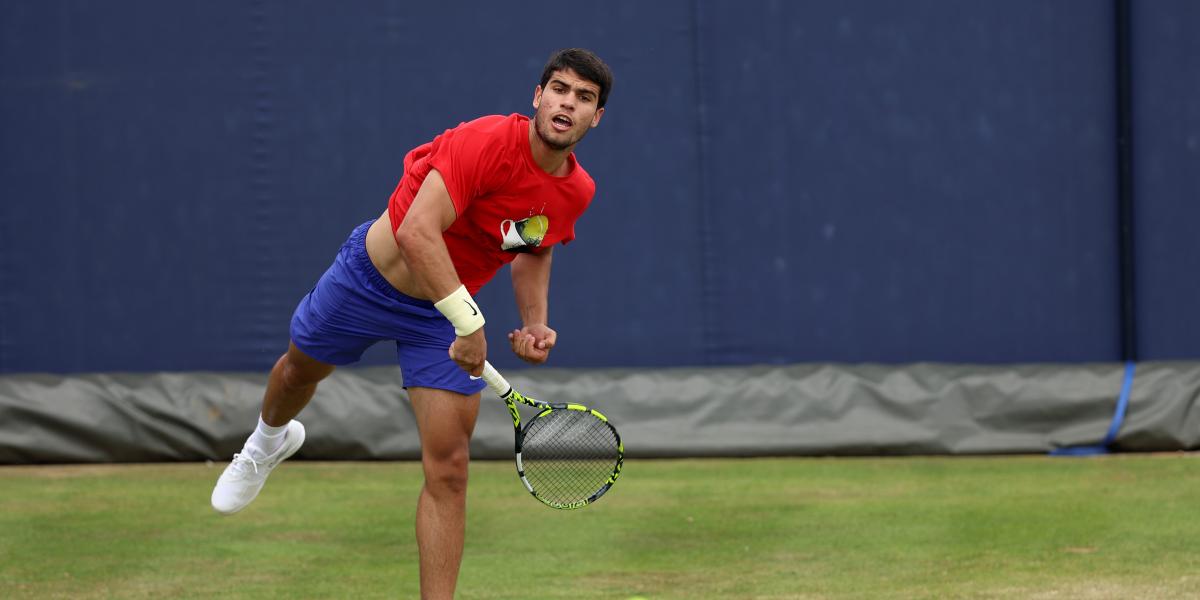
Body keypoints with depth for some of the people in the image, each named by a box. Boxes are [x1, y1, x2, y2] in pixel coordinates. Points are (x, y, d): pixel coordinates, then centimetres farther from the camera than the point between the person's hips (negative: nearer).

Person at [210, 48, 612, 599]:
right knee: (300, 369, 26)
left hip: (443, 314, 3)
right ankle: (269, 440, 64)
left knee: (448, 469, -9)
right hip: (369, 277, -3)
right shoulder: (487, 142, -32)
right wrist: (468, 320, -45)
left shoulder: (577, 191, -10)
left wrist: (535, 323, -3)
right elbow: (418, 232, -41)